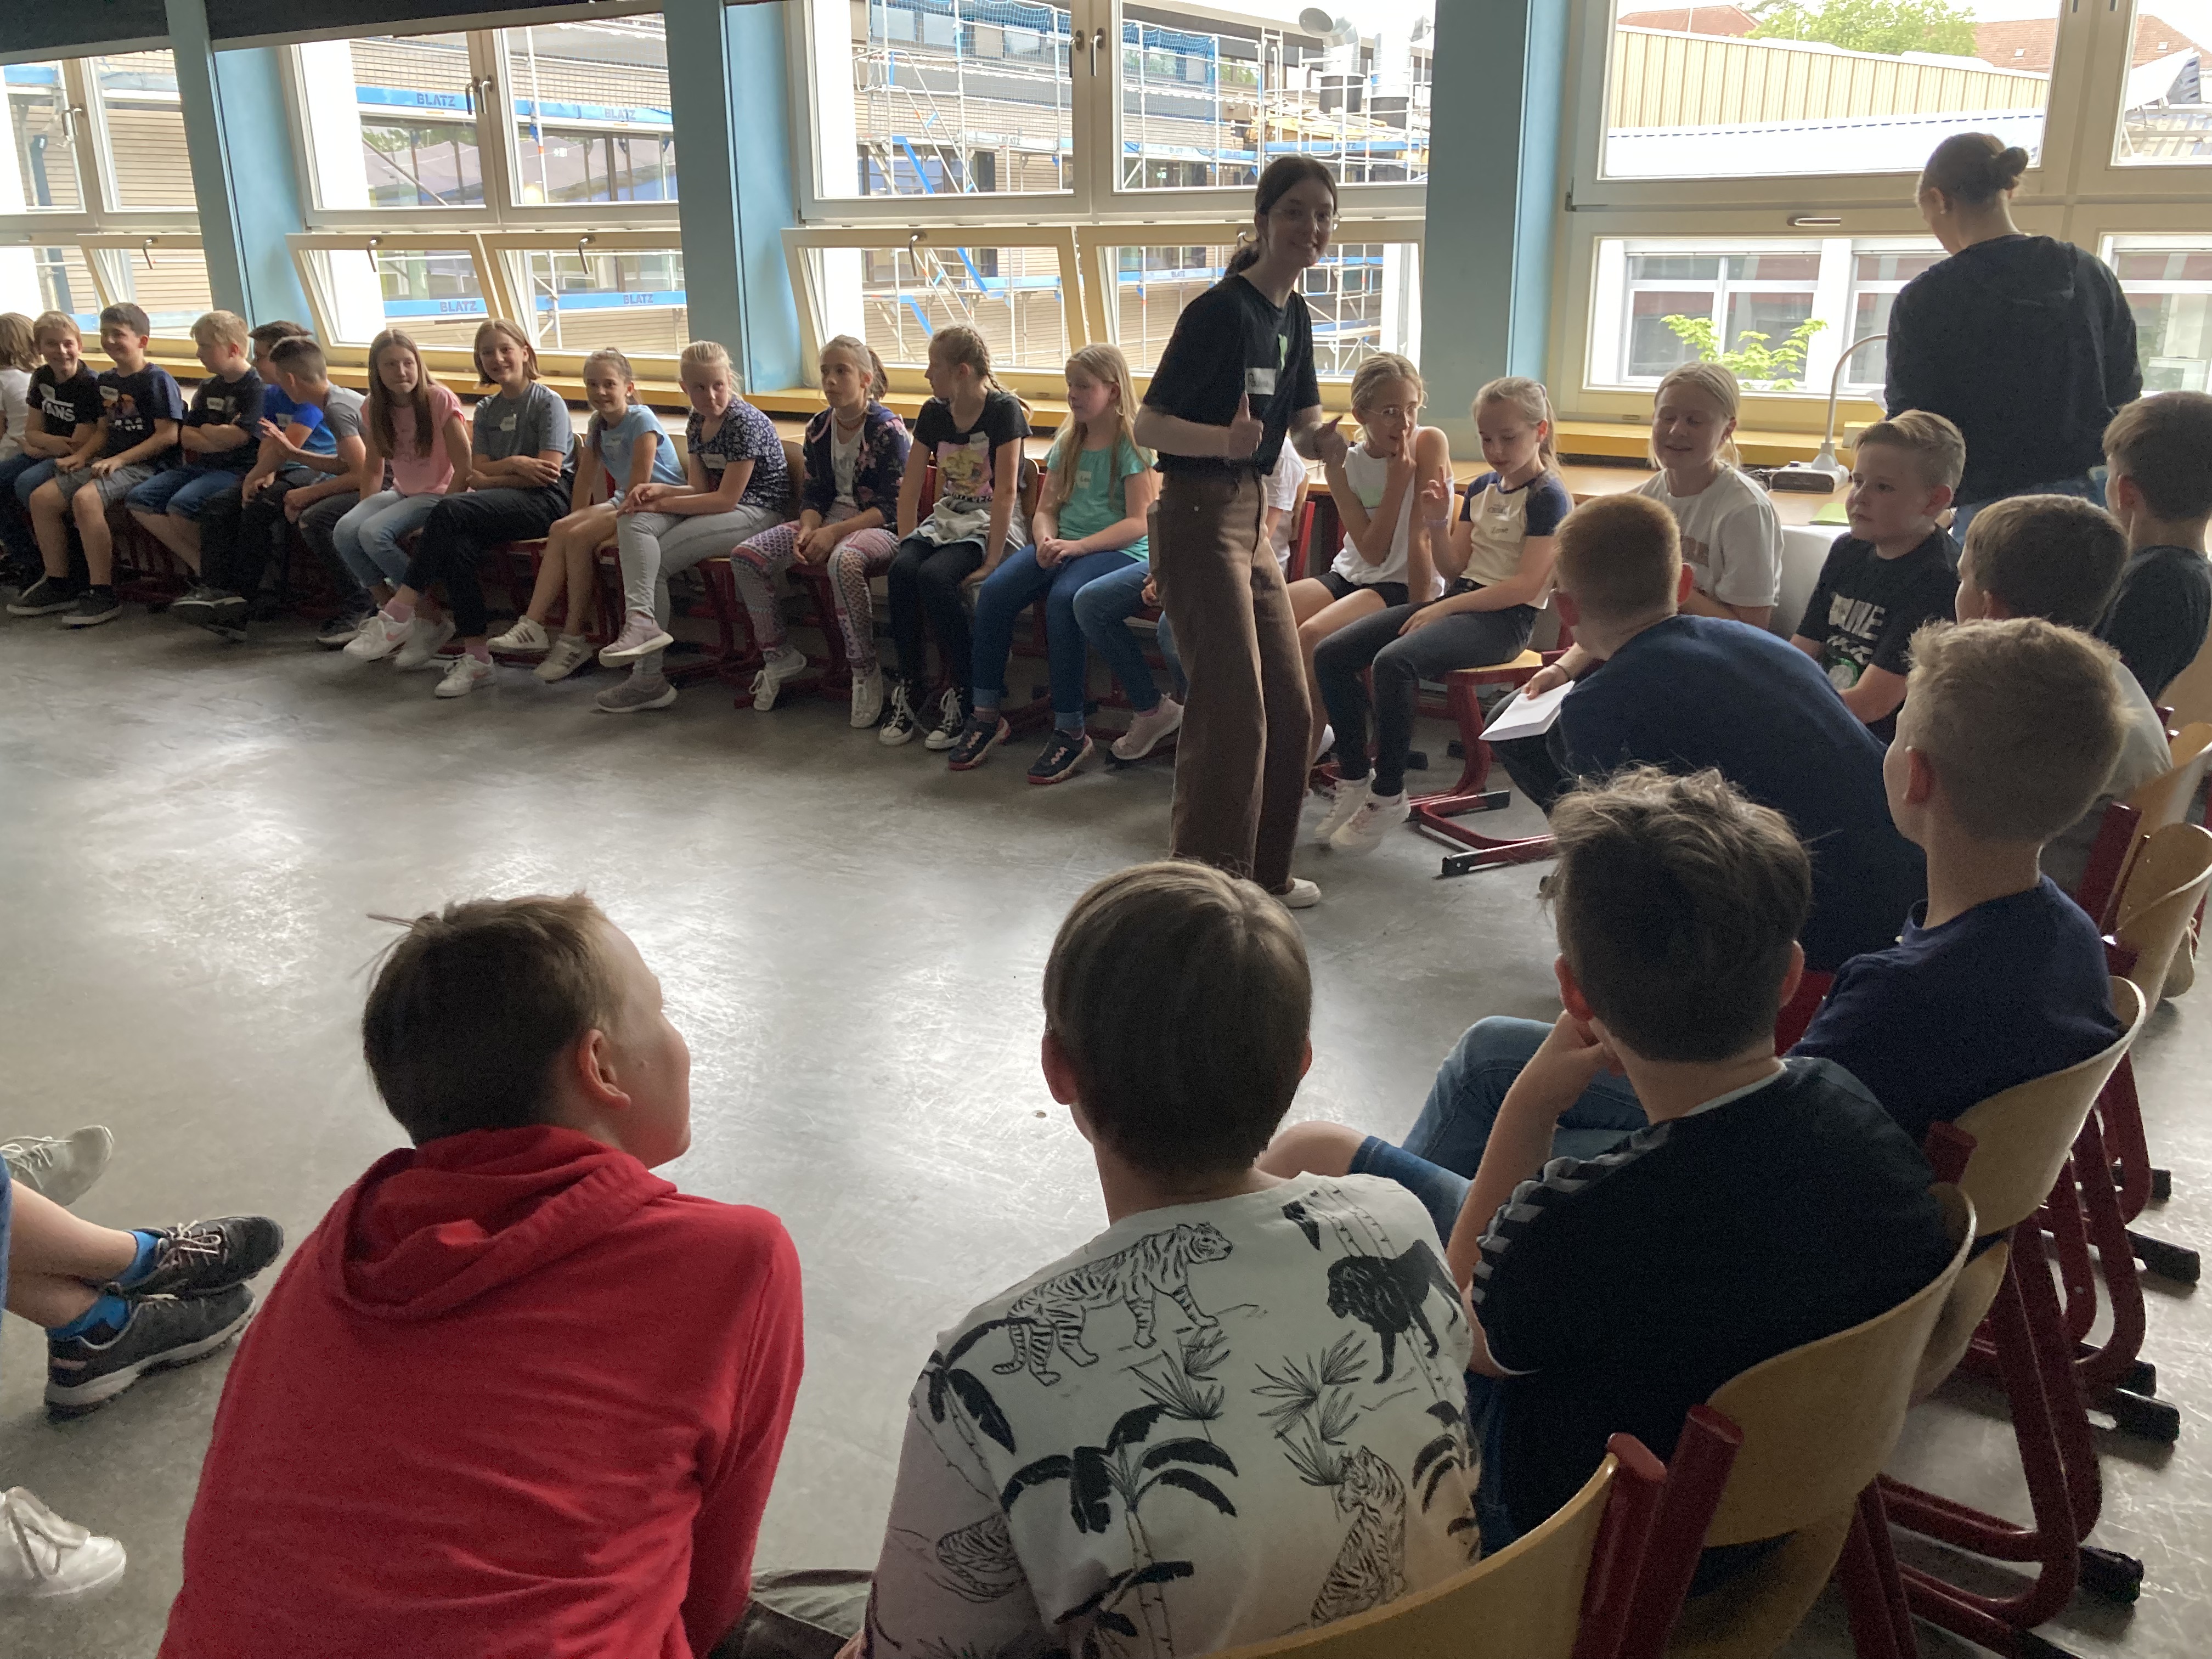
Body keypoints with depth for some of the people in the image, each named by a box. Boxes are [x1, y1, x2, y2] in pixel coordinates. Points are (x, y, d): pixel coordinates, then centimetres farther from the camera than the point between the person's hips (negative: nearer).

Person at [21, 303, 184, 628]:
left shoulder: (157, 379, -8)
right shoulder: (106, 380, 18)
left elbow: (168, 435, -15)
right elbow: (103, 429, 24)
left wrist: (119, 459, -18)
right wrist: (82, 455, 3)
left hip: (144, 464, -9)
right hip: (109, 461, 9)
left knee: (86, 499, -33)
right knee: (41, 498, -6)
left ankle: (102, 594, -27)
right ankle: (57, 584, 6)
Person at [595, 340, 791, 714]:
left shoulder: (745, 422, -15)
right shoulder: (697, 424, 12)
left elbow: (726, 499, -17)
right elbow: (699, 489, 9)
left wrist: (662, 504, -15)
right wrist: (656, 490, -11)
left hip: (756, 512, -8)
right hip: (717, 508, 8)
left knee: (655, 560, -19)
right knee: (632, 522, -16)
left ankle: (649, 678, -18)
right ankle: (642, 620, -31)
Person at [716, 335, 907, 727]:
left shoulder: (888, 429, -10)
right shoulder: (818, 428, 10)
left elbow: (892, 506, -15)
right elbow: (813, 493, 12)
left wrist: (835, 532, -22)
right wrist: (808, 529, -11)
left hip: (878, 529, -7)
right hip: (828, 523, 7)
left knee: (844, 561, -43)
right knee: (745, 557, -11)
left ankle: (866, 674, -29)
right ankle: (780, 656, 4)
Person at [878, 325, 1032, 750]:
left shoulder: (1003, 410, -12)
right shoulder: (933, 414, 7)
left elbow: (1006, 491, -17)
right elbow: (911, 487, 10)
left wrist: (992, 559, -21)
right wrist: (906, 544, 0)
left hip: (993, 523, -6)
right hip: (948, 517, 6)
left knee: (934, 575, -32)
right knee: (901, 570, -25)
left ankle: (965, 698, -18)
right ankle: (910, 695, -14)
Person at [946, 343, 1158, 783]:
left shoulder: (1133, 446, -4)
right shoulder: (1067, 443, 17)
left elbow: (1138, 523, -12)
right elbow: (1046, 508, 15)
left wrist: (1076, 547, -21)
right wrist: (1047, 541, -9)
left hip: (1119, 551, -6)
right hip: (1064, 545, 6)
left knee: (1064, 598, -36)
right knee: (994, 590, -20)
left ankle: (1070, 731, -27)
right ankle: (986, 714, -10)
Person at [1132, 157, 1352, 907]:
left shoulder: (1294, 316, 10)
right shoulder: (1221, 310, -15)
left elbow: (1305, 427, 15)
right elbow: (1147, 425, -16)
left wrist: (1326, 442, -9)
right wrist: (1225, 439, -34)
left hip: (1251, 516, 9)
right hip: (1198, 519, -9)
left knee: (1289, 707, 12)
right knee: (1233, 710, -8)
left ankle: (1265, 873, 27)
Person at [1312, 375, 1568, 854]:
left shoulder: (1549, 497, -5)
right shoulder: (1482, 488, 18)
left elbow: (1526, 584, -15)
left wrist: (1444, 608, -17)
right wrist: (1437, 520, -1)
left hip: (1504, 618, -8)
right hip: (1459, 602, 8)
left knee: (1394, 661, -35)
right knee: (1331, 653, -9)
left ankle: (1388, 794, -20)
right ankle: (1354, 779, -1)